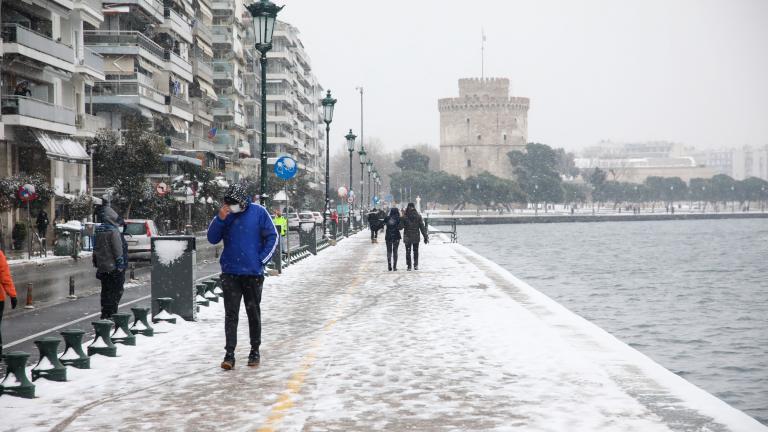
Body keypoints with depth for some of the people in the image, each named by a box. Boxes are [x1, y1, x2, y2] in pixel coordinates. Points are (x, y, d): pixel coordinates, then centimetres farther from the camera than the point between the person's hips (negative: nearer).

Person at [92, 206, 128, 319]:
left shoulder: (98, 231, 9)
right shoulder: (113, 231, -15)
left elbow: (95, 249, 15)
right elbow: (118, 251, -17)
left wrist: (97, 265, 21)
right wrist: (121, 266, -13)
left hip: (102, 267, 8)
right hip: (114, 268, -8)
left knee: (105, 292, 15)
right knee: (116, 292, -1)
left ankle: (104, 314, 20)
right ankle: (111, 314, -2)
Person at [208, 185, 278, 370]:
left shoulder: (258, 212, -5)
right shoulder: (225, 214, 3)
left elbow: (272, 236, 0)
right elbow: (212, 239, 0)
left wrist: (262, 259, -6)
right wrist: (220, 219, -14)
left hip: (253, 272, -1)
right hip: (230, 273, 1)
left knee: (253, 312, 11)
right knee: (230, 313, -2)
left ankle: (255, 351, 23)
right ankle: (229, 353, 0)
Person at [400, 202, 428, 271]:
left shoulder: (404, 217, -9)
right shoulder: (418, 216, -4)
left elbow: (401, 227, -9)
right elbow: (422, 227, -2)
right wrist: (425, 237, 2)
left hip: (407, 237, -1)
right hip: (416, 237, 1)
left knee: (408, 252, 7)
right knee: (416, 251, 13)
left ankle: (409, 266, 4)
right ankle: (416, 265, 11)